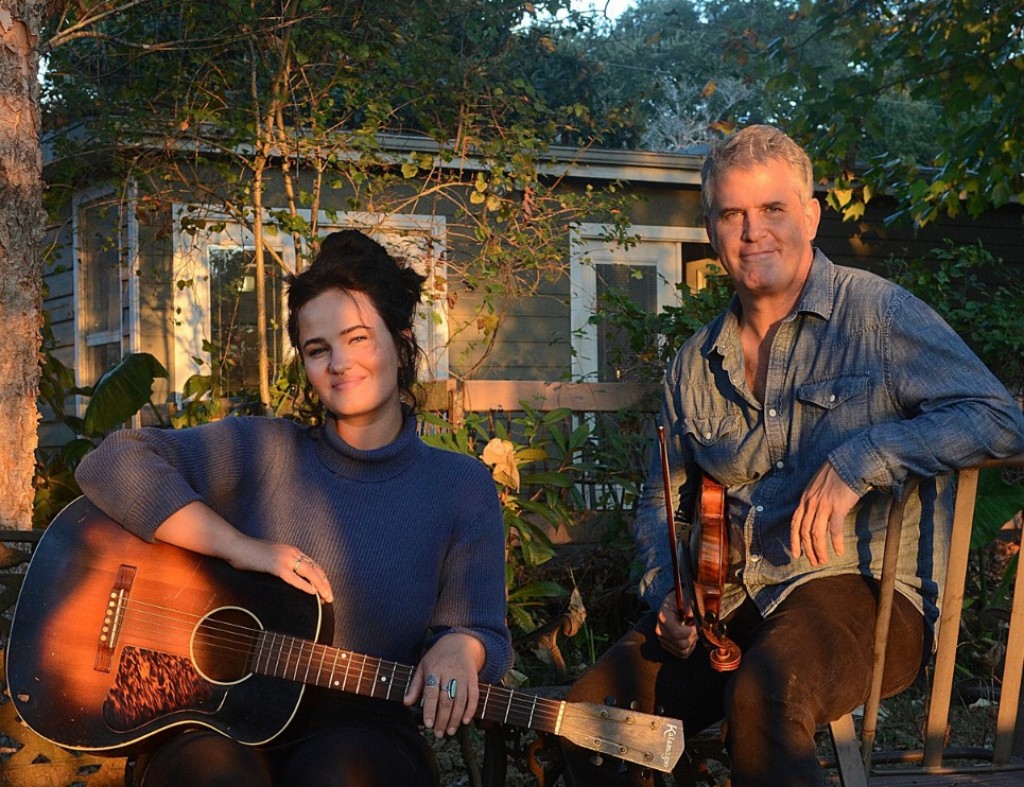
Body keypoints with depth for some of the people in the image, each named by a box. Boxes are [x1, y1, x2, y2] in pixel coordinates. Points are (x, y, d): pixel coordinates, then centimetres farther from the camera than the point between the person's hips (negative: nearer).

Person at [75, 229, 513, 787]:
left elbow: (482, 630, 5)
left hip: (359, 725, 0)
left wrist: (458, 647, -20)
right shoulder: (265, 451, 5)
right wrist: (242, 547, -12)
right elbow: (112, 464, -4)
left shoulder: (461, 486, 7)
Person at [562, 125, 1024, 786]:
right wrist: (667, 592, 2)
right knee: (592, 713, -16)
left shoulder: (877, 315, -2)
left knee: (763, 695, -37)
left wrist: (860, 461, -21)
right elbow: (662, 502, 23)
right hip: (729, 602, 6)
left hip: (860, 590, -5)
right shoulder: (696, 366, 15)